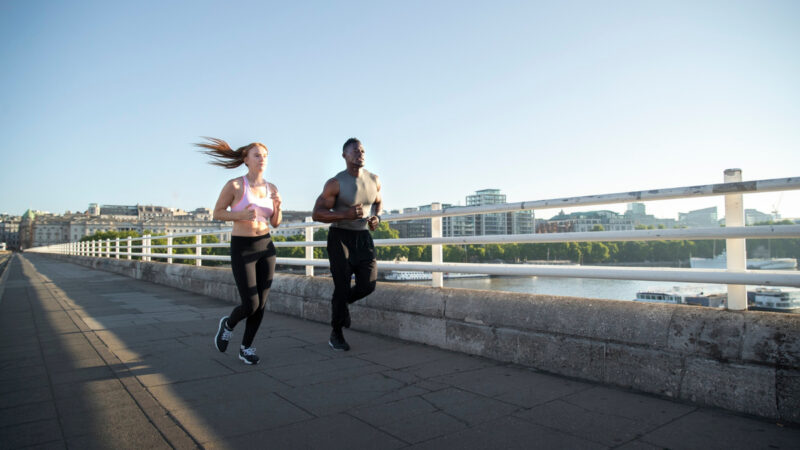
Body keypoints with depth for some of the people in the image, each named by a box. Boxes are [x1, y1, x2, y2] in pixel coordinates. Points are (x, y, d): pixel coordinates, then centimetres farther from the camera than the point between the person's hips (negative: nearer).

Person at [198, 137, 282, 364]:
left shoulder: (271, 189, 5)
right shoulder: (234, 185, -10)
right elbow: (217, 213, -1)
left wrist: (278, 206, -11)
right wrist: (241, 215, -20)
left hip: (266, 247, 5)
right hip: (242, 249, -4)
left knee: (261, 303, 3)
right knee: (250, 305, -8)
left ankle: (246, 348, 23)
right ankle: (228, 323, 27)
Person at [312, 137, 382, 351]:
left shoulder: (374, 180, 3)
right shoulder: (335, 183, -12)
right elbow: (316, 214, -13)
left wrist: (376, 217, 0)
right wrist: (346, 215, -26)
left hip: (363, 237, 5)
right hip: (340, 237, -4)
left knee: (368, 285, -6)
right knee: (342, 287, -3)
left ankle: (341, 303, 28)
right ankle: (336, 335, 18)